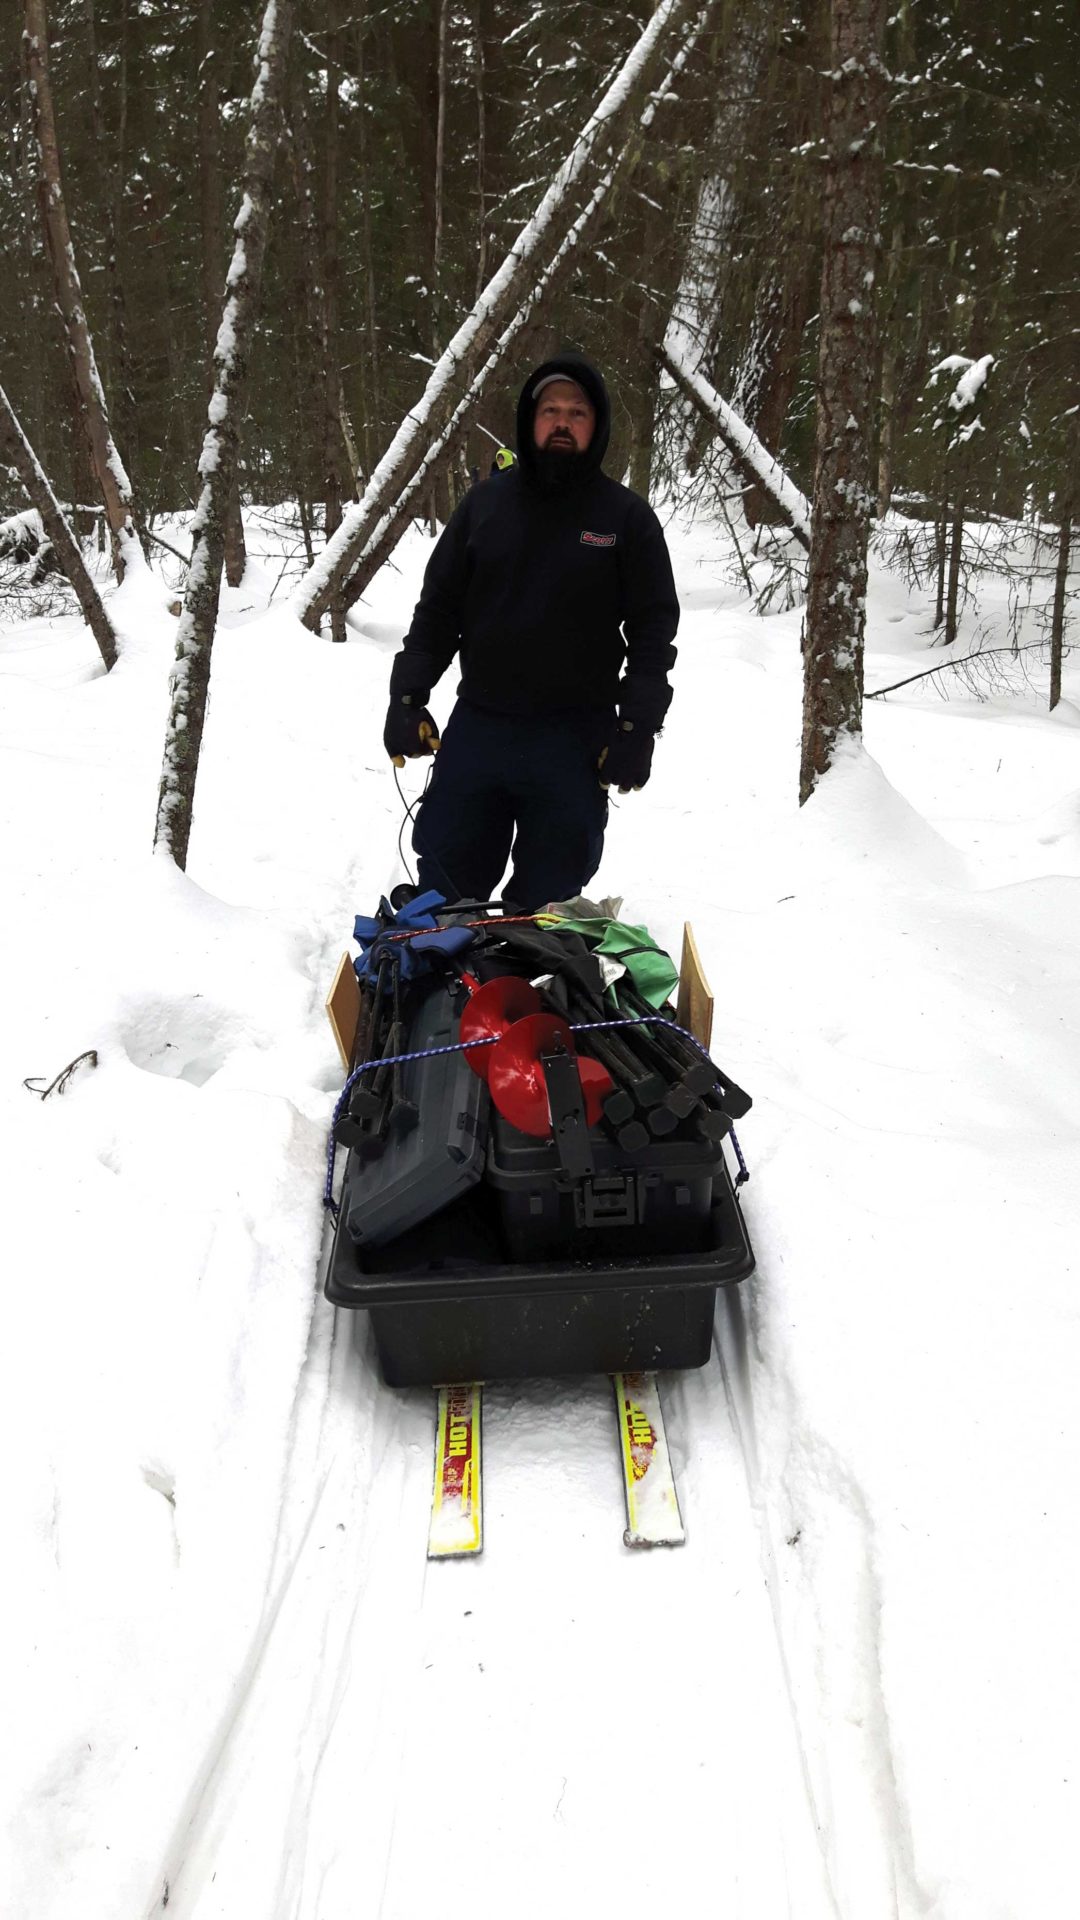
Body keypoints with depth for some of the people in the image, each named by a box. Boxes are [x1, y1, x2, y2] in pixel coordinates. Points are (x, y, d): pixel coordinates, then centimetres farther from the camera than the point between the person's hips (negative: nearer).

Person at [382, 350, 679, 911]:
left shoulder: (627, 517, 2)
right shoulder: (485, 502, 8)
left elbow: (653, 629, 0)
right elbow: (438, 608, 12)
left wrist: (637, 726, -10)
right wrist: (407, 695, 1)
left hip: (576, 740, -2)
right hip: (475, 730, 2)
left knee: (547, 901, 4)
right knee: (443, 889, 7)